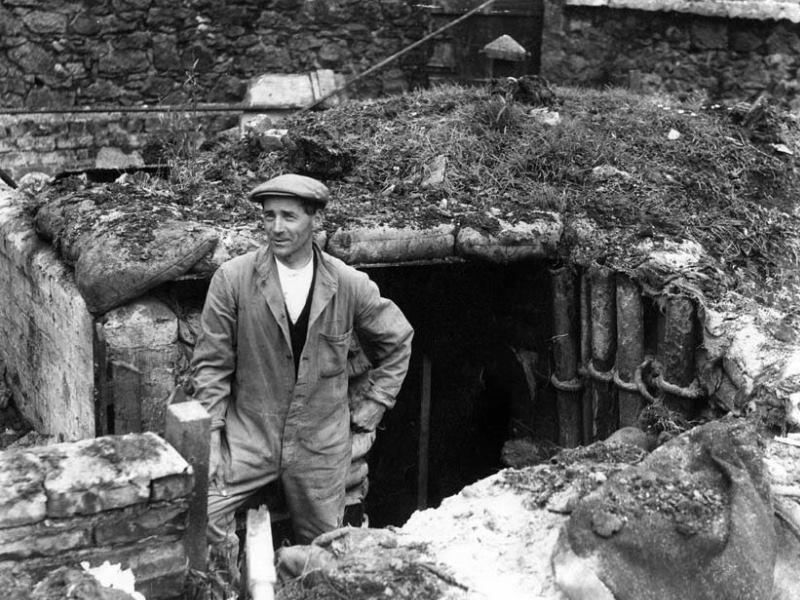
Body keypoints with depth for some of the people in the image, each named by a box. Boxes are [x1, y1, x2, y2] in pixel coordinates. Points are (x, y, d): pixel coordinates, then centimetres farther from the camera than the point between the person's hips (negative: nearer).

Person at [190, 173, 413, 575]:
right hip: (248, 436, -1)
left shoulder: (350, 286, -5)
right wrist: (209, 436, -10)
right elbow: (211, 362, -3)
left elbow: (398, 341, 11)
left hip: (322, 444, 1)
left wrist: (370, 408, 7)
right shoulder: (232, 279, -8)